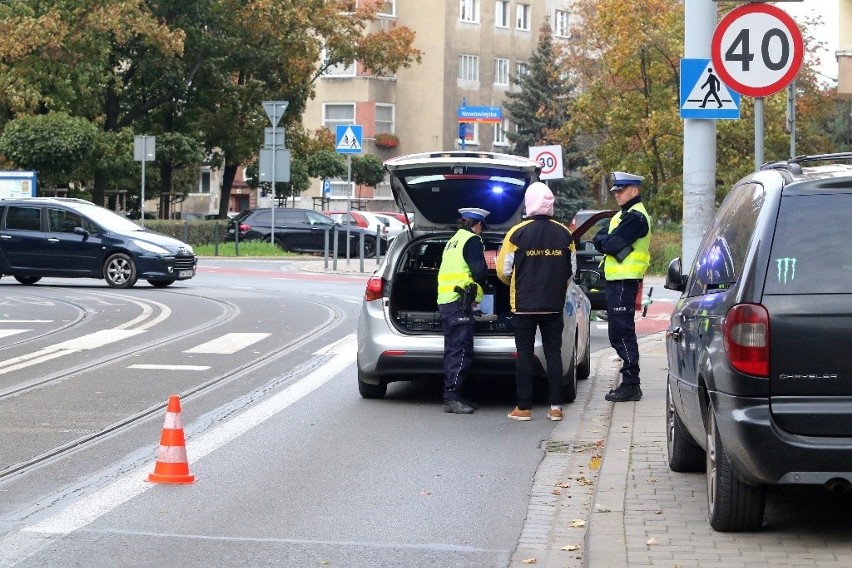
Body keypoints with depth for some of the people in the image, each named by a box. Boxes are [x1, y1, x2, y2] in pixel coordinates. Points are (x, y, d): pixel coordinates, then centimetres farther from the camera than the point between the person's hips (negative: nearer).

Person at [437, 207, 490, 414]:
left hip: (444, 301, 9)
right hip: (459, 302, -9)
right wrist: (477, 294, 3)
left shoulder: (452, 241, 23)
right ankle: (452, 398, -15)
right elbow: (480, 271, -14)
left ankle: (451, 396, 14)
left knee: (453, 351, 12)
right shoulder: (472, 240, -6)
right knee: (461, 352, -10)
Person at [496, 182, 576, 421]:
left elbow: (503, 270, -2)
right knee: (554, 354, 7)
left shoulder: (517, 233, -8)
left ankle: (524, 408, 3)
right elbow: (572, 271, 9)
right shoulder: (564, 234, 1)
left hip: (524, 304, -2)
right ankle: (556, 407, 5)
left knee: (524, 354, 3)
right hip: (554, 305, 2)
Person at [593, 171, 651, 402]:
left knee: (622, 333, -10)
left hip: (624, 281, -10)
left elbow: (611, 245, -20)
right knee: (618, 333, 13)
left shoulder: (635, 217, -13)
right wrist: (606, 241, -6)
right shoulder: (623, 215, 21)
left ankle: (630, 385, -8)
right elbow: (599, 239, 14)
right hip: (616, 280, 10)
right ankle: (629, 383, 18)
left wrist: (604, 241, 0)